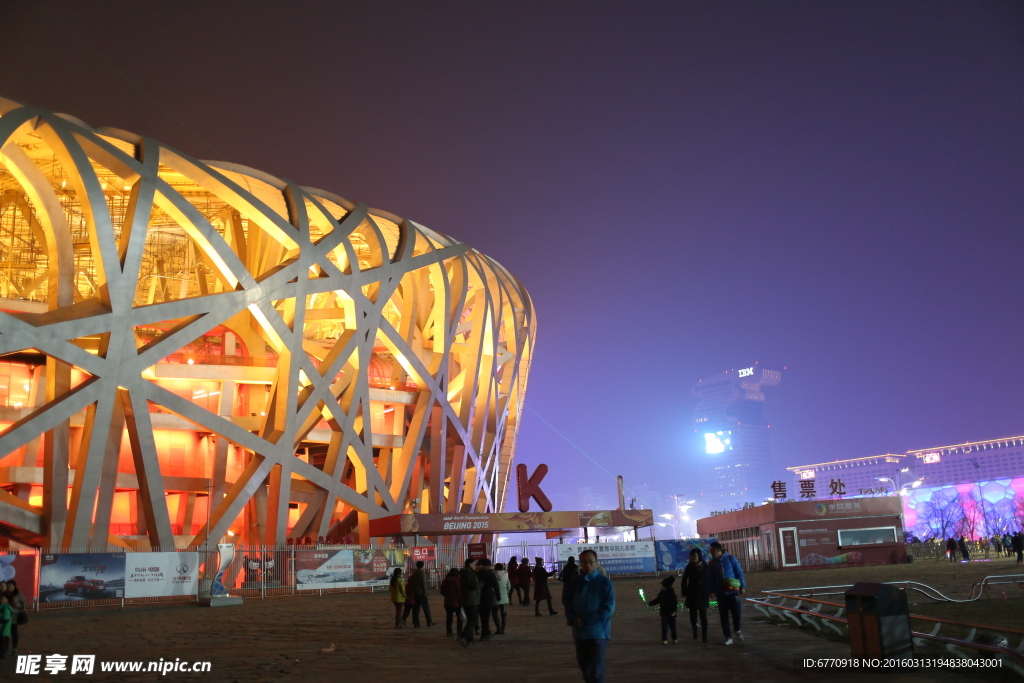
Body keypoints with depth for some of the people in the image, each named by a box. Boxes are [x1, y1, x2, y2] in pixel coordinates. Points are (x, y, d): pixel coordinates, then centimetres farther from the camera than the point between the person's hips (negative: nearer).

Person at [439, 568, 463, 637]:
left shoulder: (445, 581, 7)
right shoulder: (456, 580, -13)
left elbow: (442, 592, 13)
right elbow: (458, 592, -16)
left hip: (447, 602, 5)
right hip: (456, 602, -5)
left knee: (449, 617, 8)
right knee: (459, 616, 9)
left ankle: (449, 632, 6)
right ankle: (459, 631, 9)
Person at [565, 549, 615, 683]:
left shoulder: (604, 582, -7)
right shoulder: (575, 582, 6)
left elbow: (609, 608, -11)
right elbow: (568, 603, 10)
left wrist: (585, 620, -15)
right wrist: (572, 618, -12)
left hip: (598, 632, -5)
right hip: (580, 632, 5)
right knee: (584, 668, 18)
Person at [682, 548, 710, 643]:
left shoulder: (705, 566, -5)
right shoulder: (689, 566, -2)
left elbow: (708, 580, 0)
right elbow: (684, 580, 3)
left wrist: (709, 592, -5)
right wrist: (684, 594, -1)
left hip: (703, 594, -1)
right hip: (692, 594, 1)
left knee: (703, 616, -3)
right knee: (693, 614, 7)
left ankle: (704, 636, 3)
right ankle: (694, 630, 33)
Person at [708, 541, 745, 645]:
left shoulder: (730, 558, -4)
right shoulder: (712, 563, 5)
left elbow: (739, 572, -2)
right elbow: (711, 578, 8)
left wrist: (742, 586, -4)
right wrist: (712, 591, 0)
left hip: (733, 591, -3)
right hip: (720, 593, 3)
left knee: (736, 612, -5)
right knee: (724, 615, 2)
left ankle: (737, 630, 24)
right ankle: (728, 637, 11)